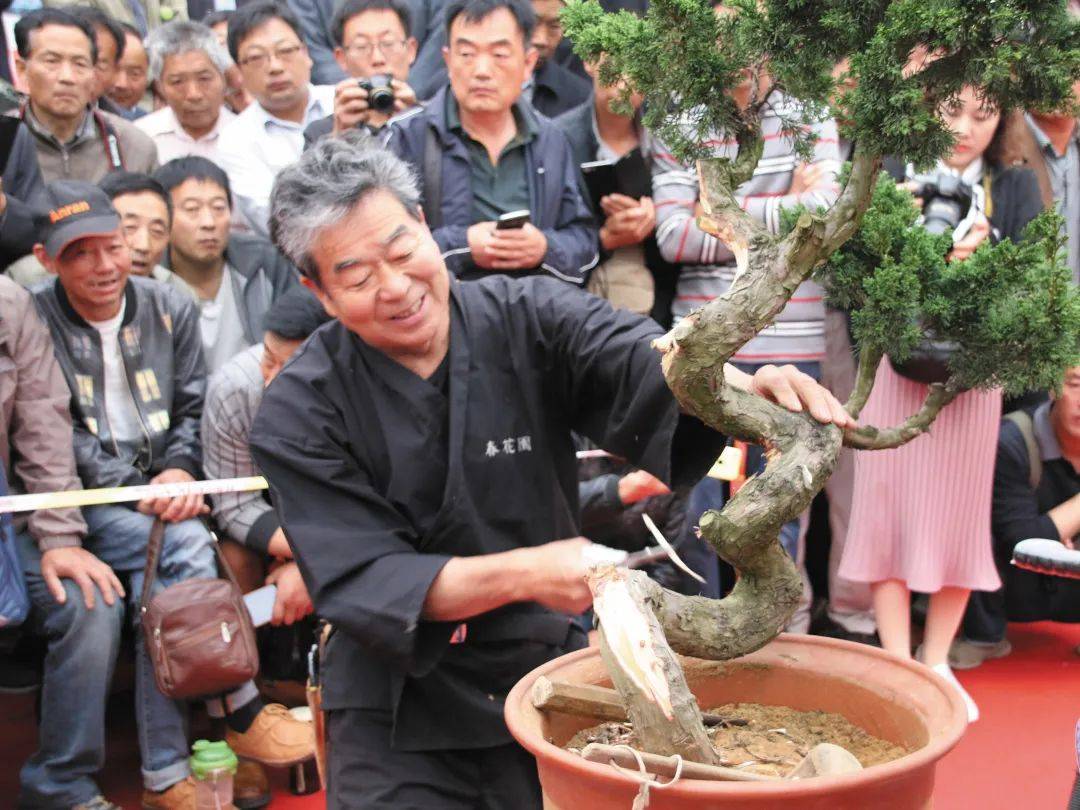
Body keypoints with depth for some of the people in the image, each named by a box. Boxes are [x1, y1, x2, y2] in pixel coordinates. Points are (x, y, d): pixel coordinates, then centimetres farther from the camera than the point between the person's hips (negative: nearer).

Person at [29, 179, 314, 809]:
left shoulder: (170, 310, 7)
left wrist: (180, 469, -12)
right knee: (187, 543, -29)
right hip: (82, 507, -3)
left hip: (160, 495, 4)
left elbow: (196, 408, 9)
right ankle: (245, 714, -16)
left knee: (161, 589, -24)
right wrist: (137, 491, -20)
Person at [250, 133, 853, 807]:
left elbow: (639, 361, -25)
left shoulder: (528, 317, -6)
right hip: (405, 712, -1)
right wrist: (526, 572, -30)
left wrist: (744, 389, -47)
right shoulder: (300, 412, -10)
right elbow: (360, 584, -17)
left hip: (552, 661, 2)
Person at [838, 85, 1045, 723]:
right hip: (894, 366, -1)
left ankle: (936, 664, 22)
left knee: (959, 518, 7)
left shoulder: (1015, 188, 4)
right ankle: (896, 665, 13)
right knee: (889, 512, 1)